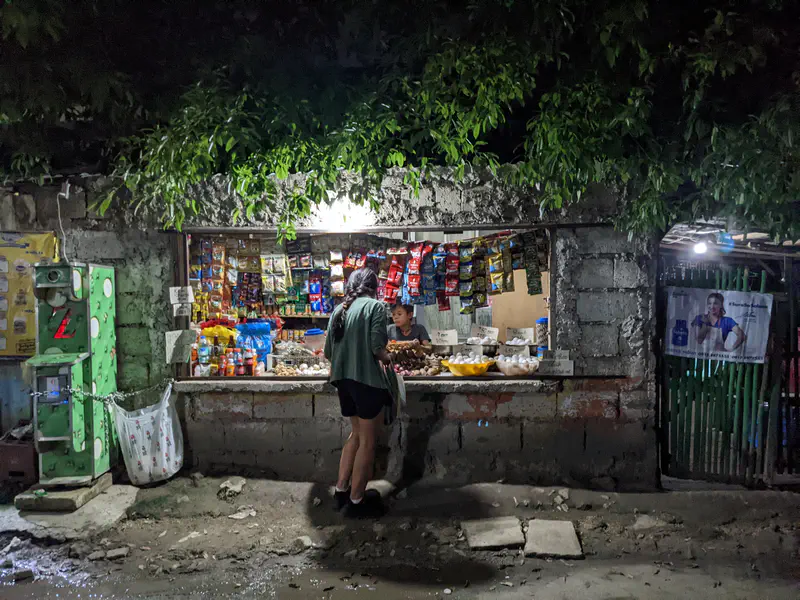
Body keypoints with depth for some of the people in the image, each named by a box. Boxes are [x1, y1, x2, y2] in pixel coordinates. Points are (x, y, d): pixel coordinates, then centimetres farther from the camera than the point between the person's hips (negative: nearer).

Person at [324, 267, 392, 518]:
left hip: (343, 379, 7)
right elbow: (377, 347, -16)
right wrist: (386, 358, 4)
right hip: (366, 379, -7)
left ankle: (341, 490, 23)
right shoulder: (375, 306, -6)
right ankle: (356, 501, 11)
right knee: (368, 440, 5)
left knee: (357, 433, 21)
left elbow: (328, 352, 12)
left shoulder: (339, 310, 12)